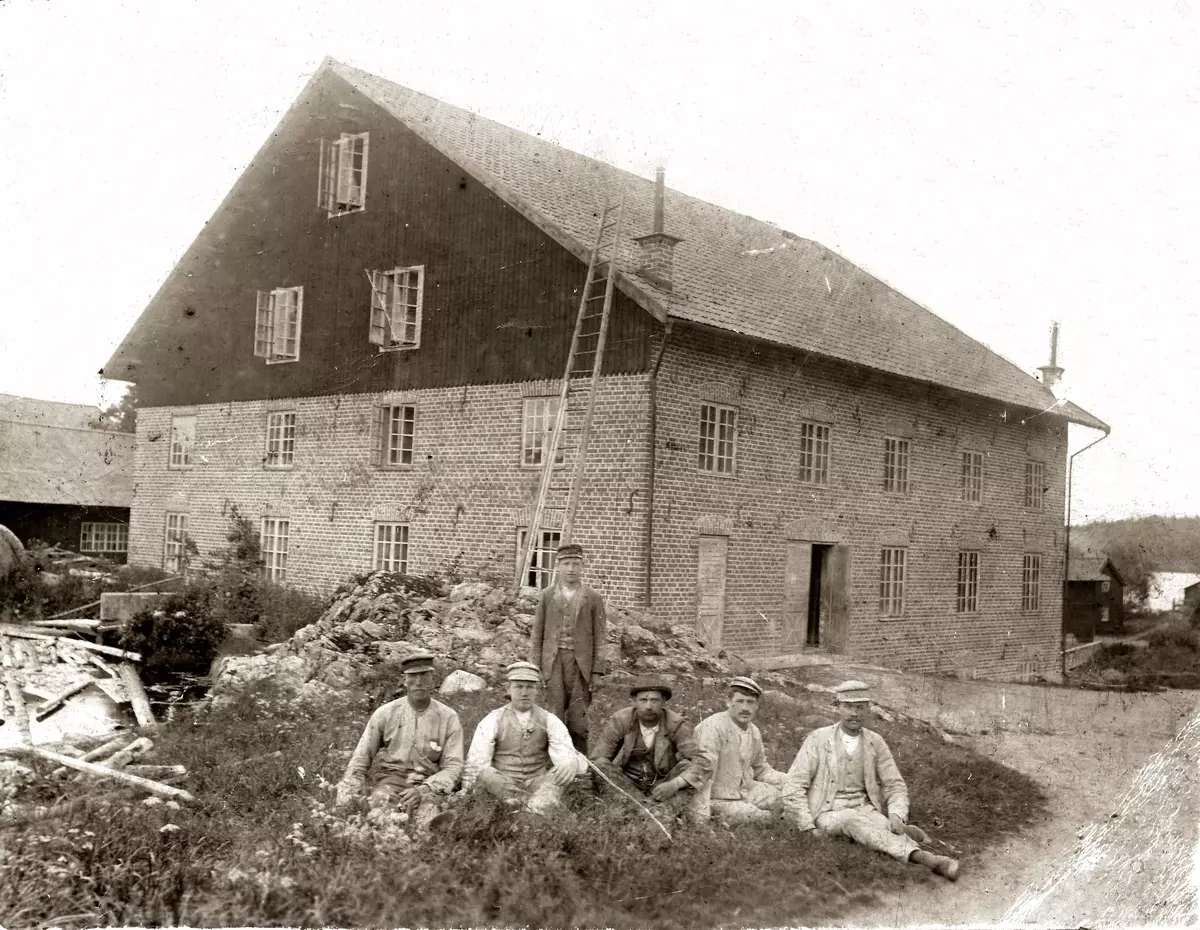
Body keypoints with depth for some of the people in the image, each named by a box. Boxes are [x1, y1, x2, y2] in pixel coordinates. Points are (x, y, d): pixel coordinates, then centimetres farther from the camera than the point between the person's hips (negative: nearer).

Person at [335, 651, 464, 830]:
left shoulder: (449, 718, 0)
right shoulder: (385, 713, 2)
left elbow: (453, 767, -1)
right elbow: (360, 760, 6)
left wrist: (423, 790, -19)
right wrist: (342, 802, -4)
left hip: (430, 783, -1)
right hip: (391, 778, 1)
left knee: (428, 817, -34)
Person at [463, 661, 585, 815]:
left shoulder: (549, 721, 7)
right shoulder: (493, 721, 4)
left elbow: (566, 754, -8)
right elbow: (476, 764, -1)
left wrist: (570, 764, -32)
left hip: (538, 783, 1)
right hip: (502, 787, -1)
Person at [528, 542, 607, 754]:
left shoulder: (593, 599, 5)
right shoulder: (546, 596, 8)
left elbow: (599, 639, 4)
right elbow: (536, 635, 8)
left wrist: (597, 672, -2)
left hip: (581, 662, 0)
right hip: (553, 660, 0)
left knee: (578, 718, 1)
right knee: (554, 717, -4)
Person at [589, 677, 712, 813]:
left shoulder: (676, 725, -14)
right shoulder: (619, 721, -13)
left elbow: (702, 761, -20)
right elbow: (597, 761, -12)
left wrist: (674, 784, -36)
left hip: (662, 784, 0)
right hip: (627, 784, 0)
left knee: (690, 766, -25)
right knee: (602, 767, -28)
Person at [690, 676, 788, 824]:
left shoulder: (754, 732, 4)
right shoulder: (713, 727, -21)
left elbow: (761, 769, 19)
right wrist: (700, 819, -31)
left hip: (747, 790, 8)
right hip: (719, 799, -8)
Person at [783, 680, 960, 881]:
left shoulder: (875, 742, 3)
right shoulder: (818, 739, -7)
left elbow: (895, 786, 5)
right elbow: (793, 789, -8)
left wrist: (897, 816, -16)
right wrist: (809, 828, -17)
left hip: (865, 810, 4)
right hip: (829, 814, -4)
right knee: (853, 820, -38)